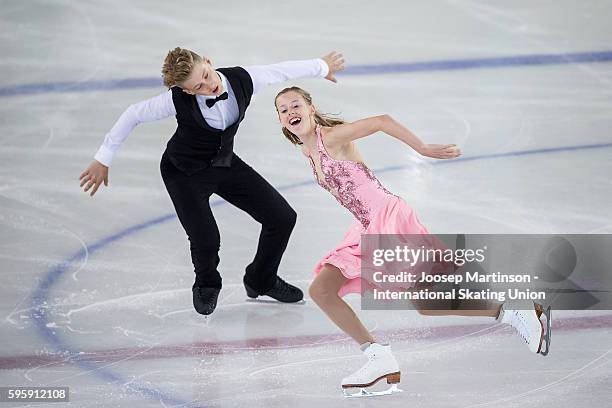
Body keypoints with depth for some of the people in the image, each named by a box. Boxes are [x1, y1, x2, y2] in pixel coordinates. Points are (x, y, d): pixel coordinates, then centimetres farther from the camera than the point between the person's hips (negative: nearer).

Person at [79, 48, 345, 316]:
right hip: (184, 173, -4)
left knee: (282, 218, 0)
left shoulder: (242, 80, -23)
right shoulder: (178, 100, -31)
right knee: (206, 241, -20)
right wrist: (103, 160, -15)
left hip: (225, 164, 5)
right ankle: (206, 286, 19)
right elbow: (134, 115, -19)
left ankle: (261, 281, 28)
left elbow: (283, 71, -5)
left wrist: (322, 67, 12)